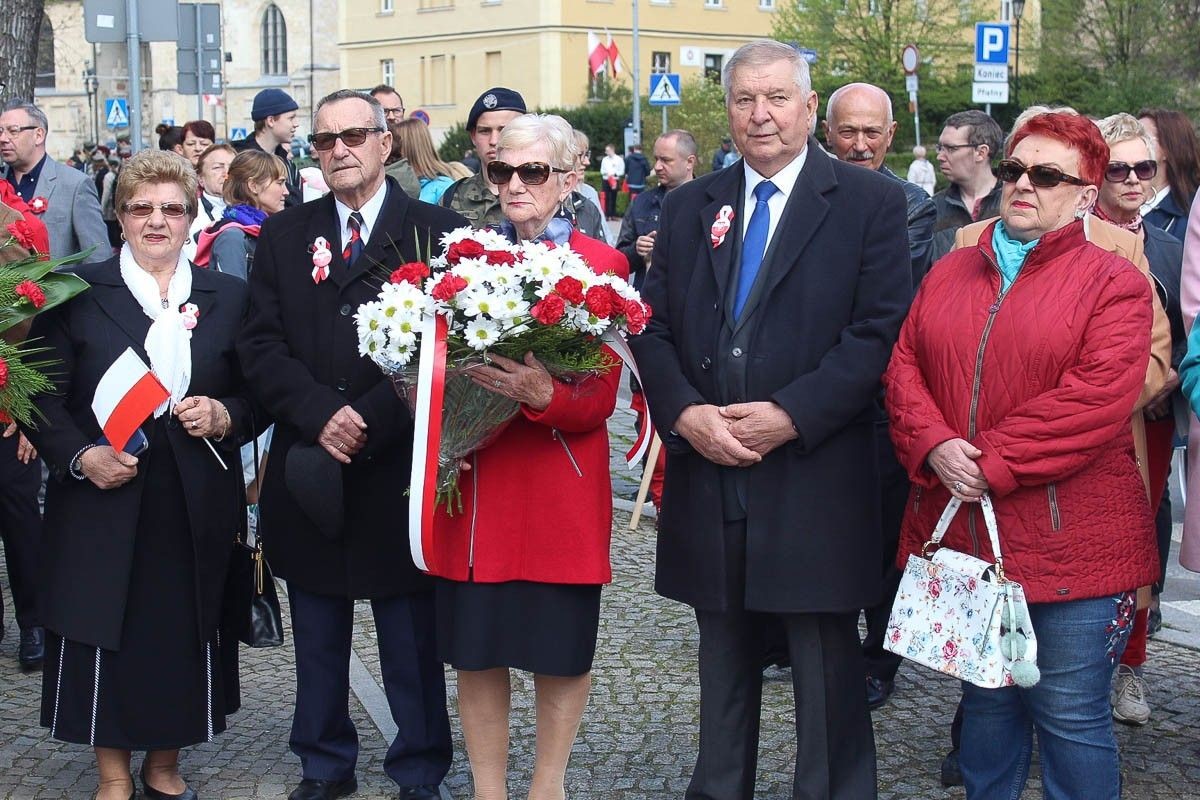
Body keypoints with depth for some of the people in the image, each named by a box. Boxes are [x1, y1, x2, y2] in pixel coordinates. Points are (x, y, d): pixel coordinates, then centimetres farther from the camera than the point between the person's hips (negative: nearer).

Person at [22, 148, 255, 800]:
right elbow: (42, 394, -1)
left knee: (184, 632, 8)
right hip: (103, 504, -2)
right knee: (105, 637, 4)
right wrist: (80, 455, -16)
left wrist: (223, 417, -9)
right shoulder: (78, 292, 1)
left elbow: (257, 396, 12)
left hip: (197, 507, 2)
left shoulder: (228, 297, 9)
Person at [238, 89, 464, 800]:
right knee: (318, 640, 14)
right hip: (307, 469, 3)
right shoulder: (284, 236, 9)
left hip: (400, 474, -3)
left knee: (413, 641, 7)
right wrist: (321, 415, -14)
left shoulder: (438, 232, -1)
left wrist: (370, 423, -16)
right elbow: (262, 346, 2)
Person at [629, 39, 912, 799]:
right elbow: (653, 327, 8)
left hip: (816, 480, -4)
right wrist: (686, 413, -9)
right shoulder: (690, 206, 12)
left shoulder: (871, 201, -1)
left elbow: (881, 331, -9)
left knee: (828, 672, 4)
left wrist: (792, 415, -17)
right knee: (724, 663, 15)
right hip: (708, 476, 4)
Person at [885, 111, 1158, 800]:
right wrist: (936, 446, -11)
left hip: (1069, 545, -5)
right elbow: (904, 363, 7)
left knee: (1070, 717, 1)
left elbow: (1098, 396, -16)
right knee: (986, 701, 17)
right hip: (962, 533, 5)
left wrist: (992, 463, -18)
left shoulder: (1114, 283, -4)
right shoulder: (952, 273, 13)